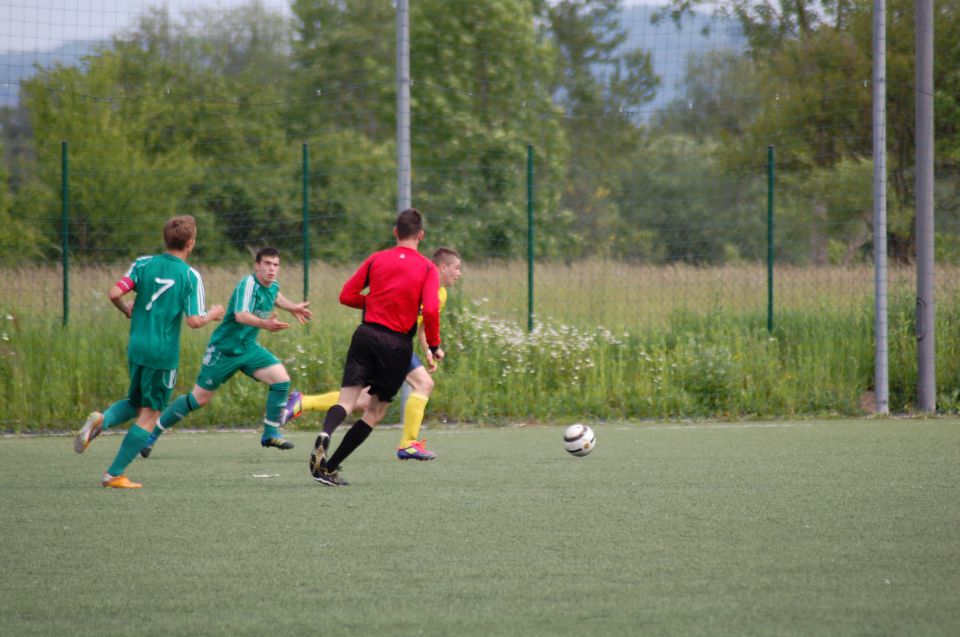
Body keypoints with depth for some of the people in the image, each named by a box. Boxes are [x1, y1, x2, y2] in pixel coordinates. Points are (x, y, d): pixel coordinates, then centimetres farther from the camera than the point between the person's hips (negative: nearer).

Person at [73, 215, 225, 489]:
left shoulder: (144, 264, 2)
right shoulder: (191, 276, -7)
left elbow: (115, 294, -9)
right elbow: (194, 321, -13)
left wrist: (128, 311, 13)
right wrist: (212, 315, 9)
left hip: (137, 347, 4)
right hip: (164, 353, -4)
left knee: (136, 402, 24)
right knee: (149, 414, 6)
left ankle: (101, 420, -8)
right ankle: (115, 474, 2)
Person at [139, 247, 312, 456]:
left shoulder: (272, 286, 3)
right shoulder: (248, 284, -24)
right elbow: (241, 315, -42)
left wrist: (293, 307, 31)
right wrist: (264, 323, -57)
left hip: (248, 348, 7)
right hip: (224, 349, -7)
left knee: (281, 378, -13)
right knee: (199, 398, 0)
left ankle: (271, 434, -1)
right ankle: (152, 433, 16)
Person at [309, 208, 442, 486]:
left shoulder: (376, 259, 7)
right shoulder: (427, 268, -1)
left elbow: (346, 296, 6)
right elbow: (430, 310, -13)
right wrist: (434, 345, 0)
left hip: (367, 335, 2)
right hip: (398, 345, -2)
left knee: (347, 400, -7)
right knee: (375, 411, 9)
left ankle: (324, 436, -41)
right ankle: (331, 467, 2)